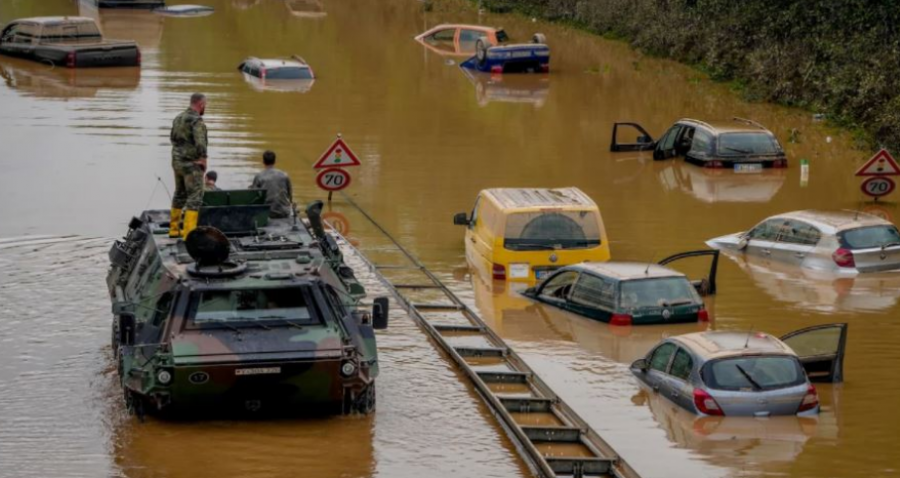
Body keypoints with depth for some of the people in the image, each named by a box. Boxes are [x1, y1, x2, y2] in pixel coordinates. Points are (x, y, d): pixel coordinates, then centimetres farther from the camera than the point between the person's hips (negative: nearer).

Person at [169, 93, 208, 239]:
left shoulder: (178, 118, 11)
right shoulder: (197, 120, -16)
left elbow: (172, 138, 23)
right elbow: (200, 142, -27)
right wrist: (203, 159, -14)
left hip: (177, 161, 9)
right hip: (192, 164, -9)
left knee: (180, 194, 20)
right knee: (195, 197, -8)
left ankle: (174, 229, 28)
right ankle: (189, 231, -16)